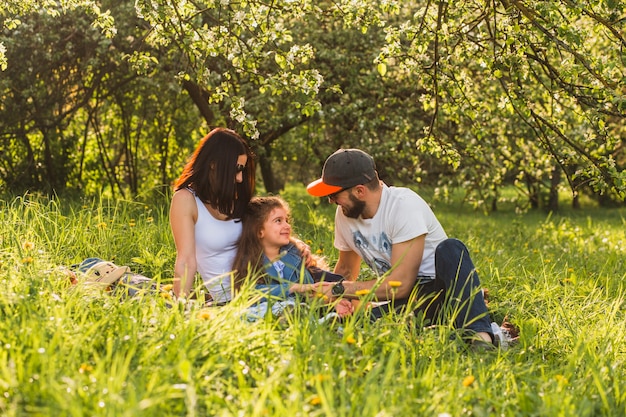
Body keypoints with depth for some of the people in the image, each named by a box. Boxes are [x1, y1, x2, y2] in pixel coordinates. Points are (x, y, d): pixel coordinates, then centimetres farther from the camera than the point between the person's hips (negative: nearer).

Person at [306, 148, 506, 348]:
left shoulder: (404, 204, -18)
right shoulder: (345, 214, 4)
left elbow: (400, 284, -23)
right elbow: (345, 270, 20)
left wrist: (338, 289, -20)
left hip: (442, 291, -5)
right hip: (405, 302, 5)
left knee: (450, 249, -38)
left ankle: (480, 333, -44)